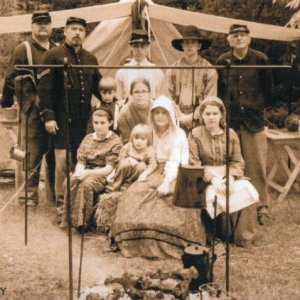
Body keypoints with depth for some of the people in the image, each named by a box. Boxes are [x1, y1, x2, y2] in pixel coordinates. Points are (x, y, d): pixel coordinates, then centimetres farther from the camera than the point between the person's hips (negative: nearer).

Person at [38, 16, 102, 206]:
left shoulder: (90, 59, 14)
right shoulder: (53, 56, -3)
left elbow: (99, 87, 22)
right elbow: (45, 89, -8)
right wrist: (48, 116, -15)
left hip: (84, 117, 5)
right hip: (62, 117, -5)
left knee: (80, 158, 9)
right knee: (63, 157, -8)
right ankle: (60, 200, 1)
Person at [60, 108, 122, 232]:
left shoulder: (115, 141, -4)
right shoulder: (88, 139, 12)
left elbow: (109, 168, -11)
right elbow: (80, 162, 8)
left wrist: (88, 172, -24)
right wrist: (79, 171, -18)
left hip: (103, 175, -4)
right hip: (86, 173, 5)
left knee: (86, 184, -35)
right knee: (70, 181, -28)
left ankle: (83, 223, -24)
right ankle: (70, 220, -22)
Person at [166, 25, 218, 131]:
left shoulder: (208, 70, 2)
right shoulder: (172, 70, 9)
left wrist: (192, 117, -8)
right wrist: (179, 116, -6)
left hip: (199, 122, -2)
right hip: (178, 122, 2)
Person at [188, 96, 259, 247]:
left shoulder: (230, 134, 9)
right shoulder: (195, 134, 1)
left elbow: (237, 161, 6)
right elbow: (194, 163, -7)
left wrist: (230, 177, -15)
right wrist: (213, 178, -21)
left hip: (228, 176, 3)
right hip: (205, 178, -2)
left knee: (247, 192, -24)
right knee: (215, 195, -33)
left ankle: (243, 237, -13)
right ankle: (222, 234, -13)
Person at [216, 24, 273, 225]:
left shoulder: (260, 59, 0)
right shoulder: (223, 61, 3)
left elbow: (268, 87, 11)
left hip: (254, 120, -1)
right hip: (230, 120, 1)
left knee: (257, 166, 1)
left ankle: (262, 207, 10)